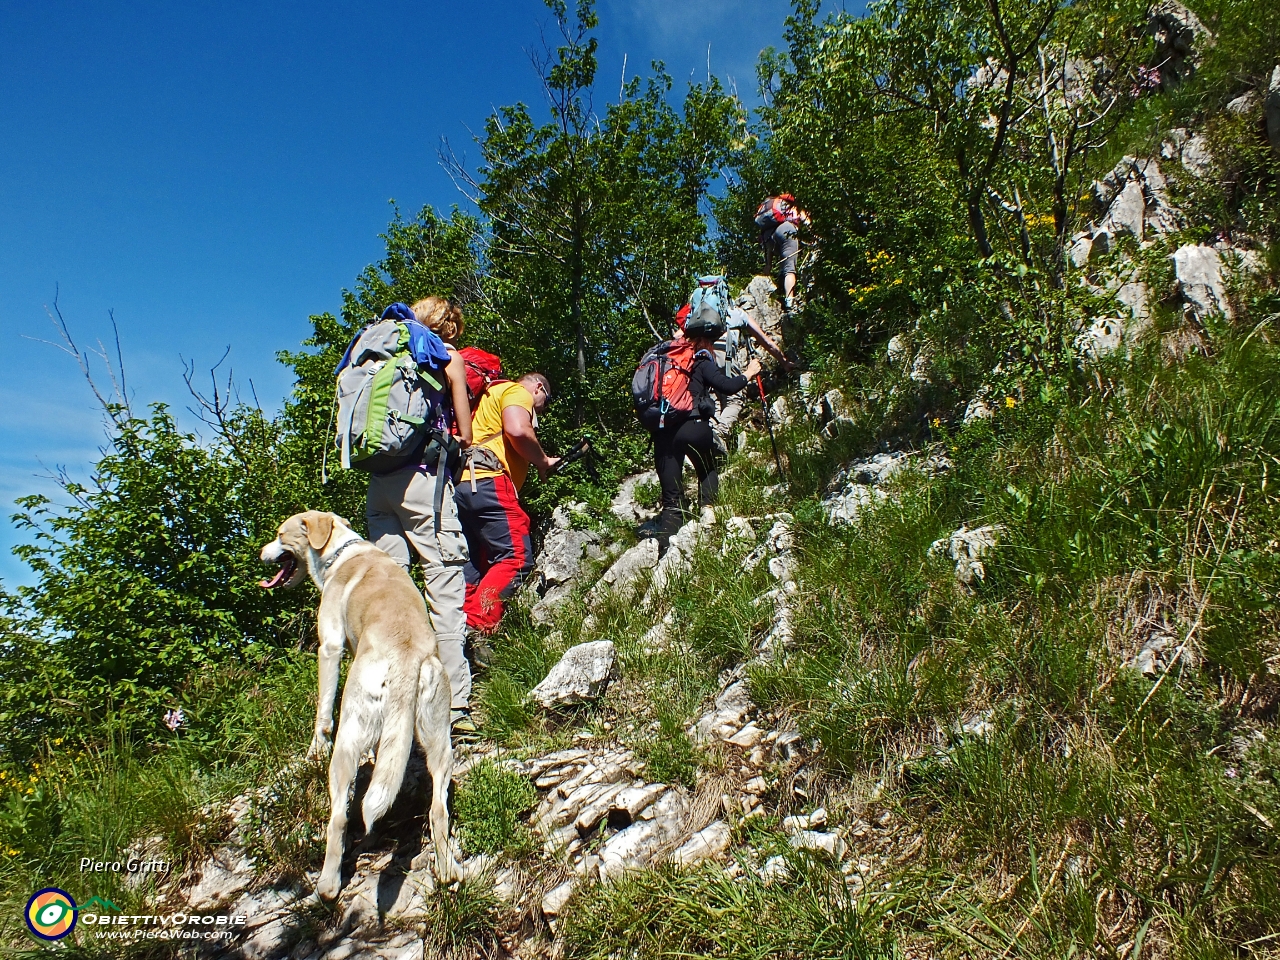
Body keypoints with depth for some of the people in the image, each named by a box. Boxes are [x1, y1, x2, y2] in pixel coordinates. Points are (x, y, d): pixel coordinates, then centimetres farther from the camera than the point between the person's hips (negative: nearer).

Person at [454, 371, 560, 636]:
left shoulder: (492, 395, 35)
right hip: (488, 482, -10)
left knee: (475, 567, 11)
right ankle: (476, 632, -24)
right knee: (516, 557, -15)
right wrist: (543, 461, -1)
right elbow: (518, 431, -15)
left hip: (463, 484, 10)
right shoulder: (518, 391, 5)